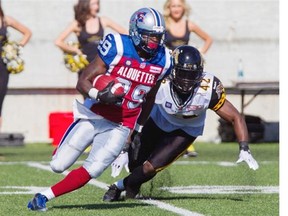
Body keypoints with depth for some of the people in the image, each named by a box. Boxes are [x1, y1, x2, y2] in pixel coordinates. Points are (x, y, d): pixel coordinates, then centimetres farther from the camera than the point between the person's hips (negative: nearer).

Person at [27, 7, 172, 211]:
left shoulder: (163, 61, -2)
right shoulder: (117, 48, -16)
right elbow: (83, 82, -14)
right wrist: (99, 95, -34)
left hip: (120, 127, 3)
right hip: (94, 116, -3)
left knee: (93, 170, -13)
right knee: (59, 165, 0)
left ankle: (44, 196, 1)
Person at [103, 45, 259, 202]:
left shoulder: (208, 89, -34)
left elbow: (235, 118, -23)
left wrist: (244, 150, -35)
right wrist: (123, 150, -37)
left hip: (186, 131, -1)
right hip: (158, 121, 1)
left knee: (151, 167, -13)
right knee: (135, 164, 7)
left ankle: (119, 186, 17)